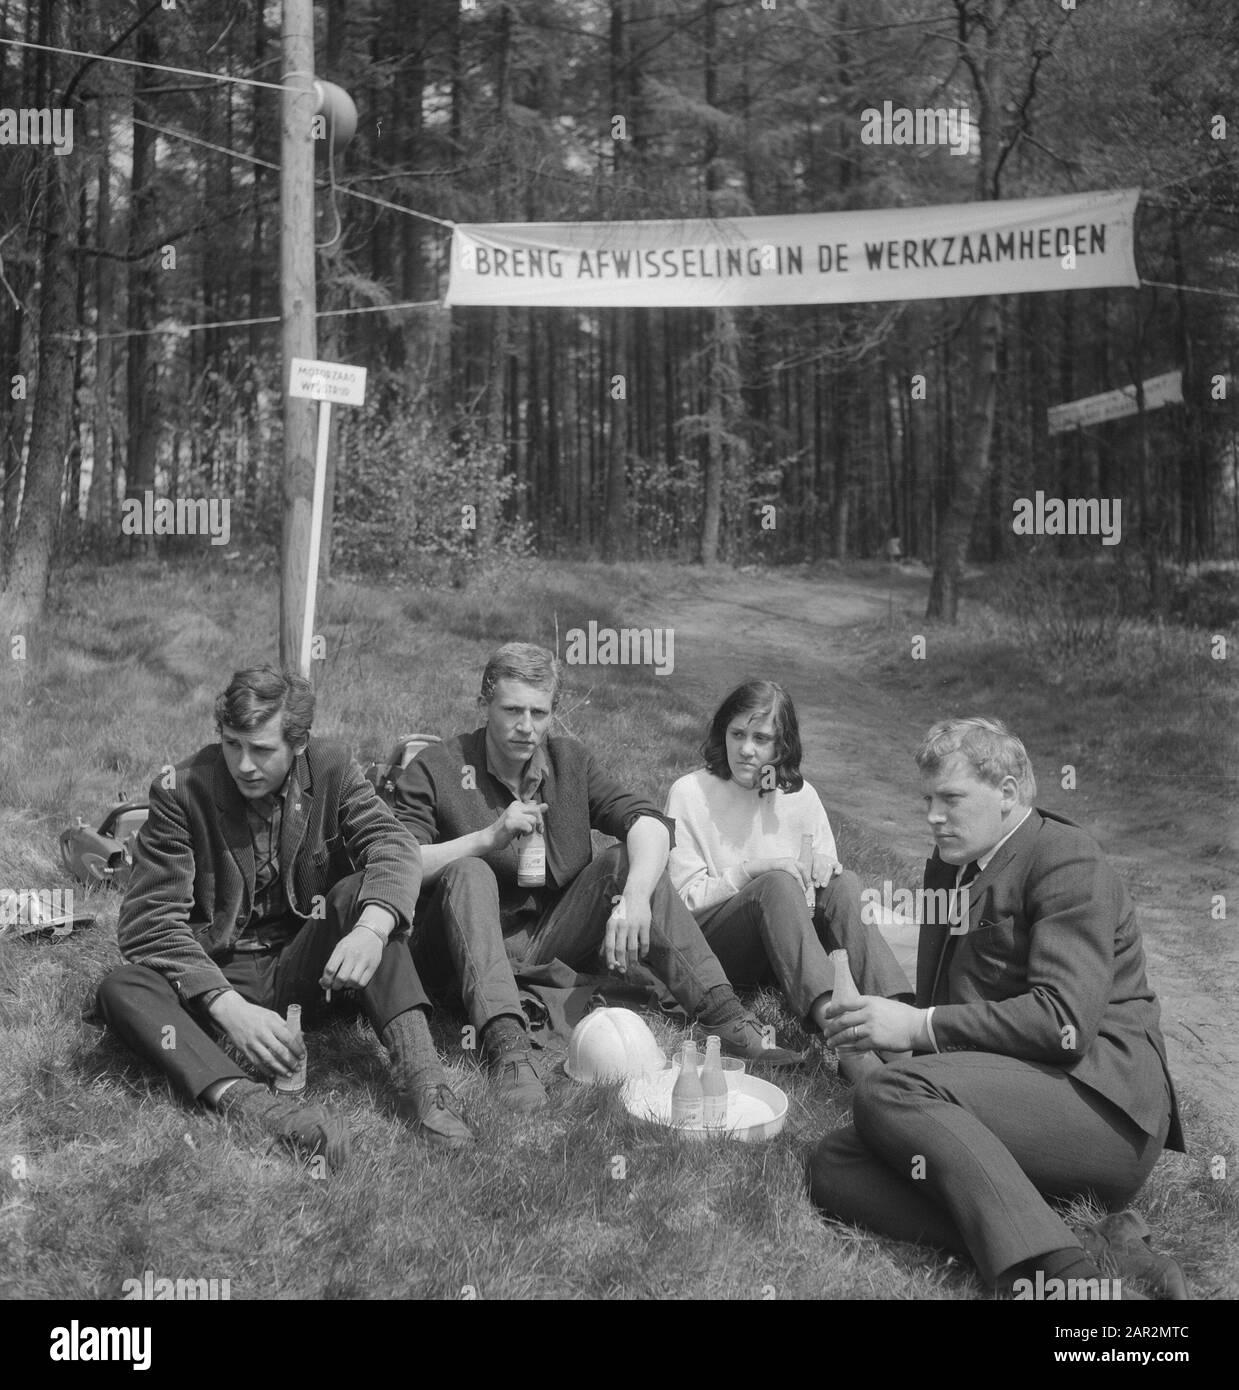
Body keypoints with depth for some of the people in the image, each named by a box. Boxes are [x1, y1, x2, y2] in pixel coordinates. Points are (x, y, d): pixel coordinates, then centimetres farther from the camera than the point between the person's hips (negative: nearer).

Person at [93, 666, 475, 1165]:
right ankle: (243, 1101, -52)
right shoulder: (180, 791, -10)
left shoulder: (331, 769, -3)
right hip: (218, 977, -1)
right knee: (121, 990, -29)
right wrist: (230, 1008, -29)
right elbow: (148, 922, -15)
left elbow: (394, 846, -17)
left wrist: (372, 928, -40)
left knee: (360, 892, -26)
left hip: (303, 972, 1)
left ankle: (419, 1077, -37)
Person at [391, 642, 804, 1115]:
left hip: (554, 943, 3)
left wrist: (635, 897, -27)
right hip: (470, 952, -3)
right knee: (467, 872, -30)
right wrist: (489, 837, -21)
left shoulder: (570, 762, 7)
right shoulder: (434, 771, -2)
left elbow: (649, 822, -8)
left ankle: (723, 1016, -27)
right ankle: (506, 1048, -47)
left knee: (628, 859, -16)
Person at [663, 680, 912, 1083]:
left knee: (844, 884, -24)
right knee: (777, 884, -33)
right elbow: (684, 899, -4)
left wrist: (823, 865, -11)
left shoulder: (800, 795, 10)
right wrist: (750, 872, -18)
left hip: (787, 939, 4)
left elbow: (821, 881, 14)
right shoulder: (689, 793, -1)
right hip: (711, 941, -4)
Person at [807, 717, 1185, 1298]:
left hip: (1102, 1098, -8)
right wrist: (882, 1016, 4)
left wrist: (919, 1027, -15)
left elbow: (1065, 1020, -17)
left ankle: (1061, 1272, -34)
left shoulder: (1066, 859, -5)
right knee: (831, 1166, -15)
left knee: (887, 1094, -30)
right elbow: (942, 1004, 26)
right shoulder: (949, 866, 21)